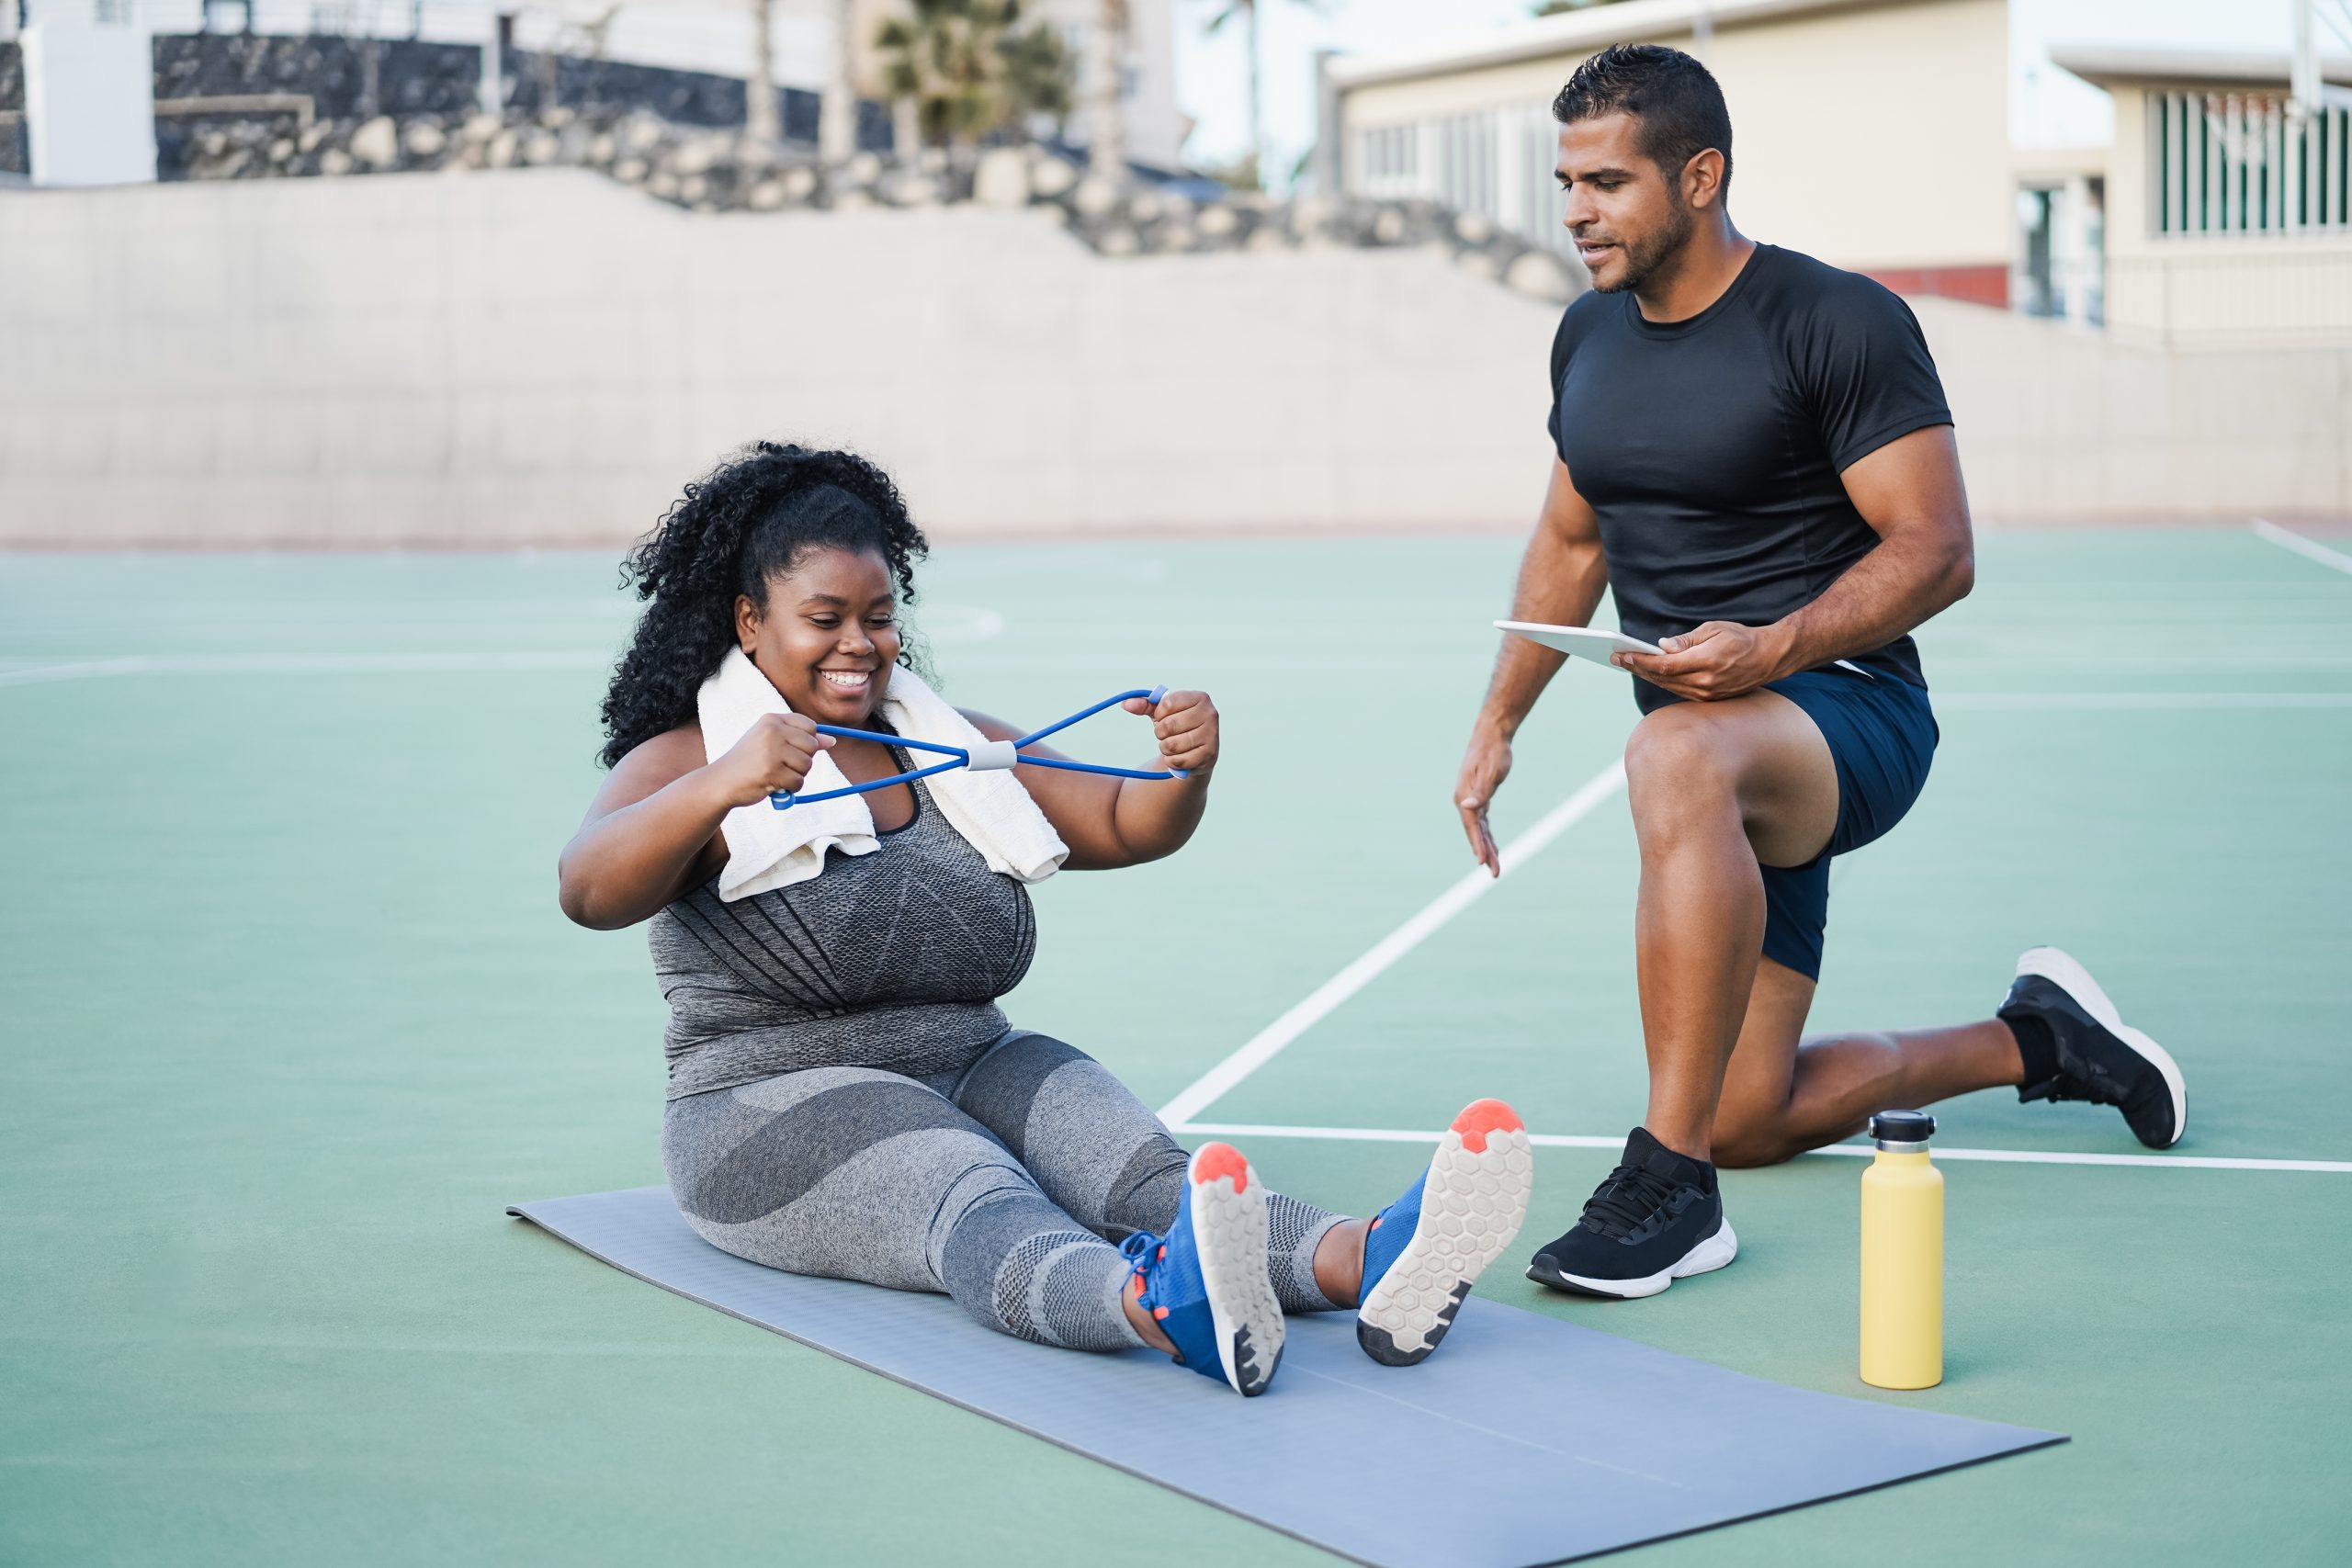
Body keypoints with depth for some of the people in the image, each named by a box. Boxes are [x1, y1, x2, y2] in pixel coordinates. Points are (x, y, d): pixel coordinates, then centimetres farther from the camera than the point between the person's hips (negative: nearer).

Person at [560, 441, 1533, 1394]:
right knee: (987, 1211, -37)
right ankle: (1170, 1307, -67)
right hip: (778, 1108, -5)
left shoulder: (956, 744, 17)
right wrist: (719, 788, -39)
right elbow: (589, 893, -19)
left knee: (1144, 1176, -26)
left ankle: (1363, 1263, -54)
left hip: (974, 1075, 5)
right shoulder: (681, 763, 0)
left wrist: (1184, 770, -13)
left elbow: (1125, 827, 11)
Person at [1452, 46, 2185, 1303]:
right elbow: (1569, 542, 22)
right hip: (1723, 768, 8)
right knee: (1747, 1121, 7)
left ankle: (1670, 1188, -40)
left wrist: (1770, 651, -30)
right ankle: (2033, 1039, 31)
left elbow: (1936, 552, -15)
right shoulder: (1587, 338, 10)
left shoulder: (1840, 323, -11)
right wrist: (1497, 722, 16)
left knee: (1677, 757, -43)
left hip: (1849, 715, -8)